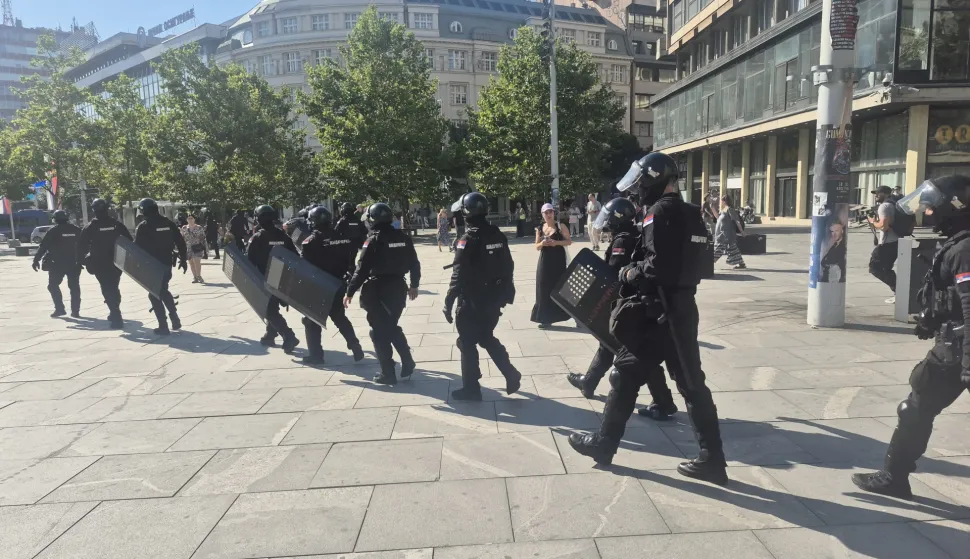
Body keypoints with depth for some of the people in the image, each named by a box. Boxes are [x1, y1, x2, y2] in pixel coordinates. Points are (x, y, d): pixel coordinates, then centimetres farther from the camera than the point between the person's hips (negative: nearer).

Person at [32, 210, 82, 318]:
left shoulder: (53, 231, -6)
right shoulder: (76, 230, 6)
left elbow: (43, 246, -7)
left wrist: (36, 260, -2)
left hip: (57, 264, -4)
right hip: (74, 263, 4)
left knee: (53, 285, 9)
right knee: (74, 287, 8)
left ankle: (59, 309, 1)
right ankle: (75, 311, 6)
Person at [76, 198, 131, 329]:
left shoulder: (91, 227, -4)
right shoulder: (117, 224, 2)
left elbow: (82, 245, -5)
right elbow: (129, 241, 0)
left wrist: (82, 260, 5)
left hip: (100, 263, -3)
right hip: (116, 262, 3)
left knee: (107, 290, -1)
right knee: (113, 288, 19)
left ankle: (116, 317, -11)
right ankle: (115, 313, 28)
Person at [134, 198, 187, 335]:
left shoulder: (143, 226, -10)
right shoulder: (169, 223, 4)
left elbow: (137, 247, -11)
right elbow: (180, 242, 5)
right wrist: (183, 260, 13)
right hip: (167, 263, 5)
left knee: (154, 294, 5)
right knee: (163, 291, 23)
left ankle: (163, 326, 1)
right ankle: (175, 320, 17)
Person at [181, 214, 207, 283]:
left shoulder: (199, 227, 1)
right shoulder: (184, 228, 9)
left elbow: (203, 237, 3)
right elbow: (182, 238, 13)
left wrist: (204, 247, -3)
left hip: (197, 247, -3)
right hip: (188, 247, 3)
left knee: (197, 261, -15)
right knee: (191, 262, 4)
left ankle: (198, 276, -9)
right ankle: (195, 277, 9)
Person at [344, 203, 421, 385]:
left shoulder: (373, 240, -12)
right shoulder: (403, 237, 3)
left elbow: (362, 269, -14)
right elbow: (414, 264, 9)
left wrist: (350, 292, -7)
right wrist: (414, 285, 22)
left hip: (377, 290, -5)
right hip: (398, 288, 5)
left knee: (380, 332, 6)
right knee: (392, 327, 23)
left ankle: (388, 373, 10)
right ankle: (407, 363, 16)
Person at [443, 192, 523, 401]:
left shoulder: (469, 238, -16)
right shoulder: (498, 235, 4)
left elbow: (459, 274, -20)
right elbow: (508, 266, 10)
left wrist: (449, 301, -16)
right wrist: (504, 292, 21)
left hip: (473, 300, -7)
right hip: (494, 298, 7)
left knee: (467, 343, 6)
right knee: (487, 338, 23)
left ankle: (471, 389, 13)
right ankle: (510, 374, 17)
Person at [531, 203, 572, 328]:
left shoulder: (560, 226, -2)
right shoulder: (540, 228, 8)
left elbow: (569, 241, -2)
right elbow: (537, 247, 10)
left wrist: (556, 242, -17)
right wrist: (542, 243, -12)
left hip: (558, 260, -3)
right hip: (544, 261, 3)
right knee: (545, 289, 1)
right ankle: (545, 318, 6)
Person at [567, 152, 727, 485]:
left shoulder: (660, 212, -13)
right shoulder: (690, 213, 14)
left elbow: (658, 265, -25)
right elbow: (689, 263, 16)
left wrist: (630, 273, -8)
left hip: (659, 313, -8)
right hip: (683, 308, 8)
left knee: (626, 375, 6)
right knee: (691, 383, 11)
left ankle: (604, 444, 19)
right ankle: (712, 460, 15)